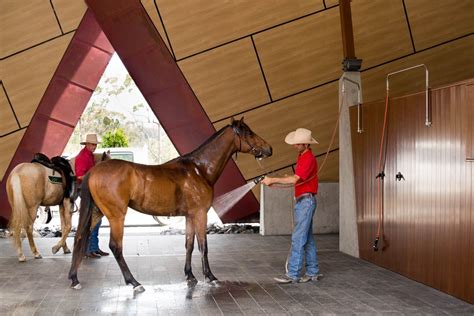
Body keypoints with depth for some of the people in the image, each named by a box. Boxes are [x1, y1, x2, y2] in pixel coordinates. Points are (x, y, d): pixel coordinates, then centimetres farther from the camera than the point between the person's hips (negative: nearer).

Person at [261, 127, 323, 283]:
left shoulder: (309, 158, -17)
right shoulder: (301, 156, 15)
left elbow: (295, 179, -25)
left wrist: (273, 180, -20)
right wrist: (274, 181, 8)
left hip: (306, 201, -10)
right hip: (300, 201, 10)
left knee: (298, 238, -9)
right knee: (307, 238, 12)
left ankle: (293, 274, -7)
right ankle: (313, 272, 18)